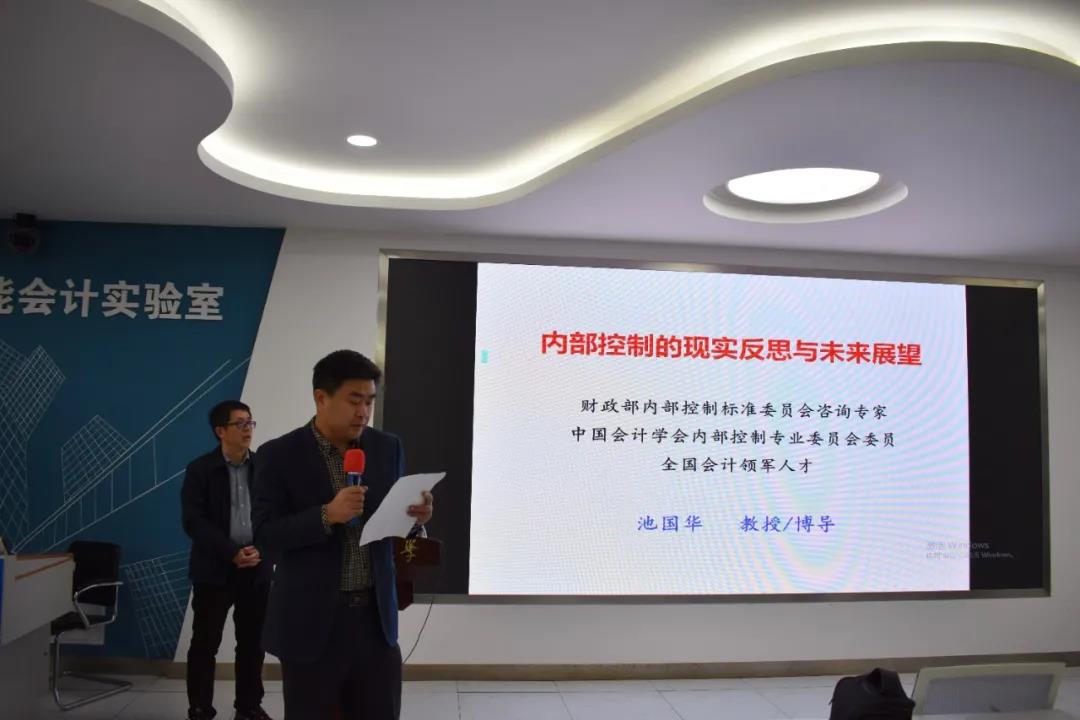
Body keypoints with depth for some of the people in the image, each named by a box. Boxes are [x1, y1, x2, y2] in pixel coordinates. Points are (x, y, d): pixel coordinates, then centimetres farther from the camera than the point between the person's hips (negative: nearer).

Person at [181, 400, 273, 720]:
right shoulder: (200, 469, -3)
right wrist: (232, 552, -17)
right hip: (214, 569, -2)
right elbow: (193, 521, -10)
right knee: (205, 643, 3)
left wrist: (259, 550, -11)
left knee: (252, 642, 9)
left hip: (257, 568, 3)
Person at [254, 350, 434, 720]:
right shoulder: (279, 455, -7)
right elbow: (265, 534, -11)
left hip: (376, 616, 3)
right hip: (311, 620, -3)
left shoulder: (387, 447, 3)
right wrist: (327, 515, -25)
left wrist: (415, 516, -14)